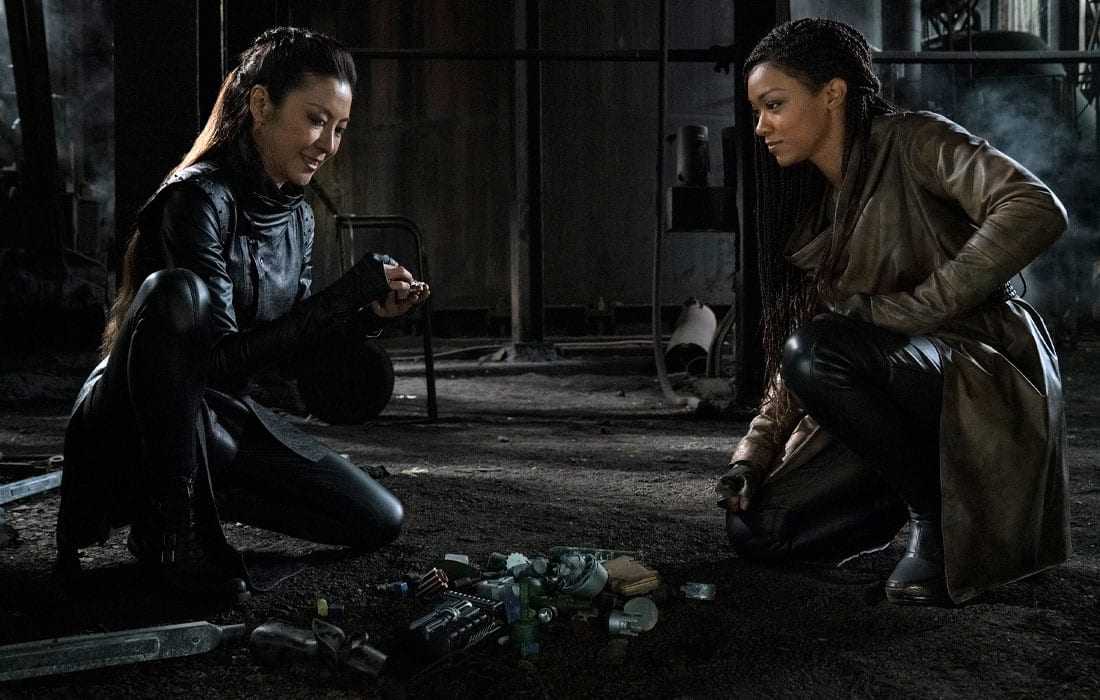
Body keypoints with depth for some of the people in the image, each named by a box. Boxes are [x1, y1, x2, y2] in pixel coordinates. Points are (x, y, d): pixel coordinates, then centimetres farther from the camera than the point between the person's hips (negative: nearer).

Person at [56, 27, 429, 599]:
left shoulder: (297, 217, 5)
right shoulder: (197, 198, -20)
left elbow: (290, 348, 9)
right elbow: (217, 357, -26)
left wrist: (368, 313, -8)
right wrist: (348, 292, -27)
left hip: (216, 417, 7)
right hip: (135, 428, -7)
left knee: (380, 522, -3)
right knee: (175, 291, -37)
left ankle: (200, 496, 11)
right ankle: (169, 527, -25)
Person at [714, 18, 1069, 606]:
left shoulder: (914, 142, -8)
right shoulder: (815, 211, 13)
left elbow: (1037, 211, -26)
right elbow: (795, 346, 10)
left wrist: (907, 309, -25)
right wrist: (753, 454, -4)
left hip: (989, 379, -7)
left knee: (818, 351, -32)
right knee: (755, 526, -8)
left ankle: (940, 513, -13)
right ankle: (923, 487, 12)